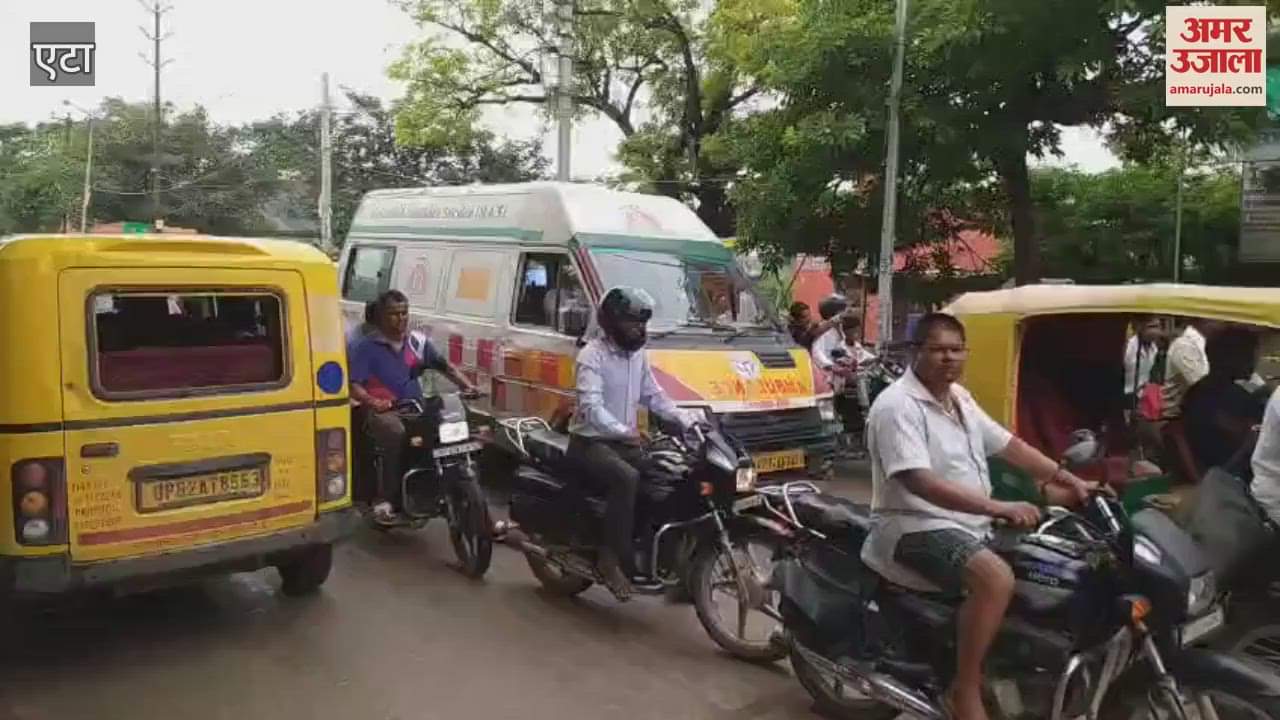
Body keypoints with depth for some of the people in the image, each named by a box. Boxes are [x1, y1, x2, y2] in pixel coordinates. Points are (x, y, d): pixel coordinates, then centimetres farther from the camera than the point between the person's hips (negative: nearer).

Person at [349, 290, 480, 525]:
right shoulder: (365, 346, 0)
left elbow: (445, 366, 15)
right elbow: (353, 385, -8)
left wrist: (467, 385, -2)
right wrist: (373, 402, -28)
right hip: (384, 411, -5)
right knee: (398, 436, -38)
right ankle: (386, 499, -29)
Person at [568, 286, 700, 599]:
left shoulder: (638, 354, 12)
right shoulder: (592, 355, -14)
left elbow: (654, 396, 15)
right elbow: (591, 406, -27)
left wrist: (686, 421, 0)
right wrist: (623, 432, -42)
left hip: (624, 441, 8)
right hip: (590, 441, -8)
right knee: (627, 478, -34)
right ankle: (611, 558, -24)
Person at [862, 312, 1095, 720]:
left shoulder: (960, 398, 12)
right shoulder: (897, 406, -19)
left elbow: (1008, 445, 16)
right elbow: (919, 483, -29)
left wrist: (1070, 480, 7)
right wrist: (998, 508, -34)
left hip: (971, 521, 10)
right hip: (917, 527, -10)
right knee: (997, 579, -32)